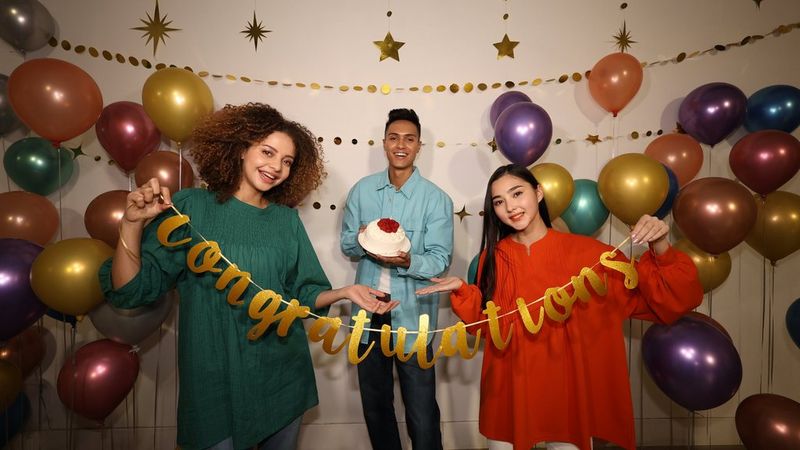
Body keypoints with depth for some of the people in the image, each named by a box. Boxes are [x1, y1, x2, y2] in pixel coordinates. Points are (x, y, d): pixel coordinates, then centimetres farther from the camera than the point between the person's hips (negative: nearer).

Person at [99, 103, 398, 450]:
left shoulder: (287, 219, 2)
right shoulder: (191, 207, -7)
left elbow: (302, 294, 6)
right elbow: (131, 290, -8)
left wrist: (345, 292, -10)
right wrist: (132, 223, -22)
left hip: (284, 375, 4)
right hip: (215, 380, -3)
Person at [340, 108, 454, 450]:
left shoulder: (436, 199, -7)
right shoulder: (362, 190, 2)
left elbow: (440, 260, -11)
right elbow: (346, 244, 6)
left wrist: (406, 261, -30)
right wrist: (362, 241, -17)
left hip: (412, 316, -3)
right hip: (368, 311, 4)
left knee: (421, 412, 5)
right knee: (375, 405, 21)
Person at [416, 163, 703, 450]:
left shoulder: (586, 252, -10)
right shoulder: (494, 256, -4)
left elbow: (669, 302, -11)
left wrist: (660, 249, -27)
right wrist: (463, 291, -17)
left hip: (568, 386, -1)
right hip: (509, 386, 2)